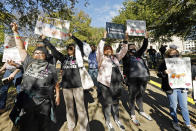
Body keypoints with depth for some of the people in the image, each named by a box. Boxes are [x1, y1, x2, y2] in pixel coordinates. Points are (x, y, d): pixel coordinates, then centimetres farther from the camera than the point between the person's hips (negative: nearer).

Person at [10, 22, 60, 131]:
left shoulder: (51, 68, -1)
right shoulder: (29, 63, 4)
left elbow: (56, 84, 3)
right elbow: (21, 48, 7)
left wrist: (57, 96, 2)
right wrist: (15, 31, 8)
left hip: (44, 104, -2)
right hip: (26, 103, 2)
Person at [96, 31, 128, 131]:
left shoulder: (115, 57, 14)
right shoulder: (101, 58, -2)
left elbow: (123, 52, 15)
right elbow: (99, 49, -16)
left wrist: (126, 41, 8)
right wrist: (104, 38, -15)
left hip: (116, 83, 5)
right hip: (106, 84, -5)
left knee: (116, 102, 19)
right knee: (107, 102, 8)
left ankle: (117, 119, 39)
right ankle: (108, 122, 30)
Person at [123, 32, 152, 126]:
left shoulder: (138, 55, 19)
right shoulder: (126, 57, 4)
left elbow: (144, 47, 18)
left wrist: (146, 38, 12)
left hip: (144, 78, 5)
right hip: (133, 79, -5)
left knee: (140, 95, 20)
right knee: (132, 96, 6)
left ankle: (141, 111, 41)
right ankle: (132, 115, 23)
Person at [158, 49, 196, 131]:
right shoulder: (164, 64, -4)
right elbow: (159, 74, -6)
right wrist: (164, 72, -26)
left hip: (182, 88, 4)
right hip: (171, 88, -3)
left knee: (184, 106, 14)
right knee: (173, 106, 9)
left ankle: (188, 124, 33)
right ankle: (175, 122, 30)